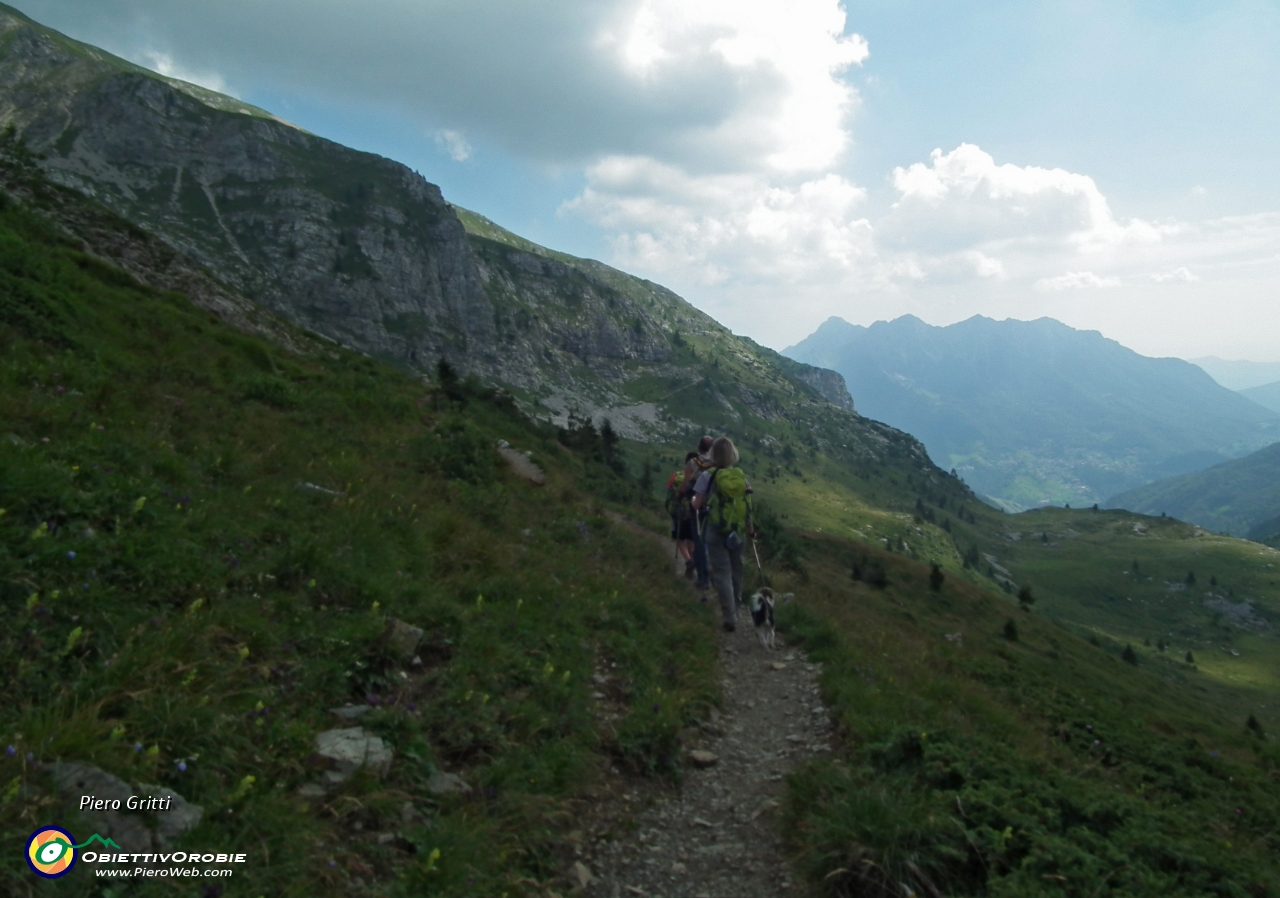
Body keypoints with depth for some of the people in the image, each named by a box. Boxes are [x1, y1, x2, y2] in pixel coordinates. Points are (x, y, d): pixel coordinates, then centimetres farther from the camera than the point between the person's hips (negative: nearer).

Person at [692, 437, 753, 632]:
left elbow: (697, 505, -9)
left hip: (716, 531, -4)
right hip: (738, 531, 4)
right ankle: (735, 606, 38)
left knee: (722, 573, 0)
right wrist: (751, 529, 12)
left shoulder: (708, 476, -11)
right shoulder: (741, 476, -1)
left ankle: (730, 618, -6)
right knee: (736, 569, 20)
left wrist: (694, 499, 14)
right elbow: (748, 506, 2)